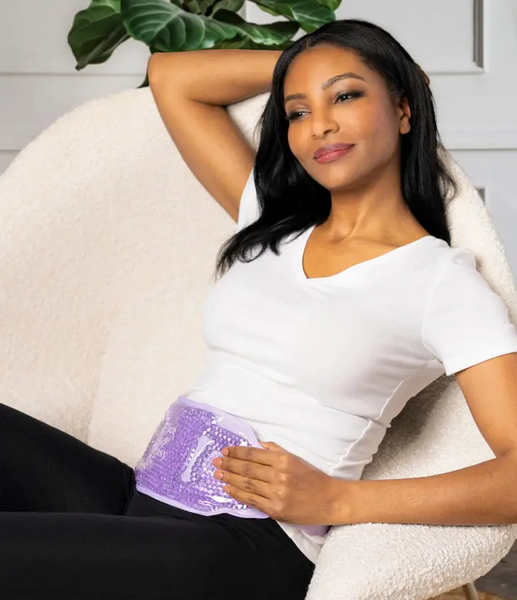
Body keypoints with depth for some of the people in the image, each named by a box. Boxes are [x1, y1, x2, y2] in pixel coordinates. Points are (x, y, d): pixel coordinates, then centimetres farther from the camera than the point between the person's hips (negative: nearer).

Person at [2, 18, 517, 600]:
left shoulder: (445, 283, -2)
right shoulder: (272, 225, 16)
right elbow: (171, 76, 22)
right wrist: (294, 63, 18)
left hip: (249, 549, -7)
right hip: (139, 502, 7)